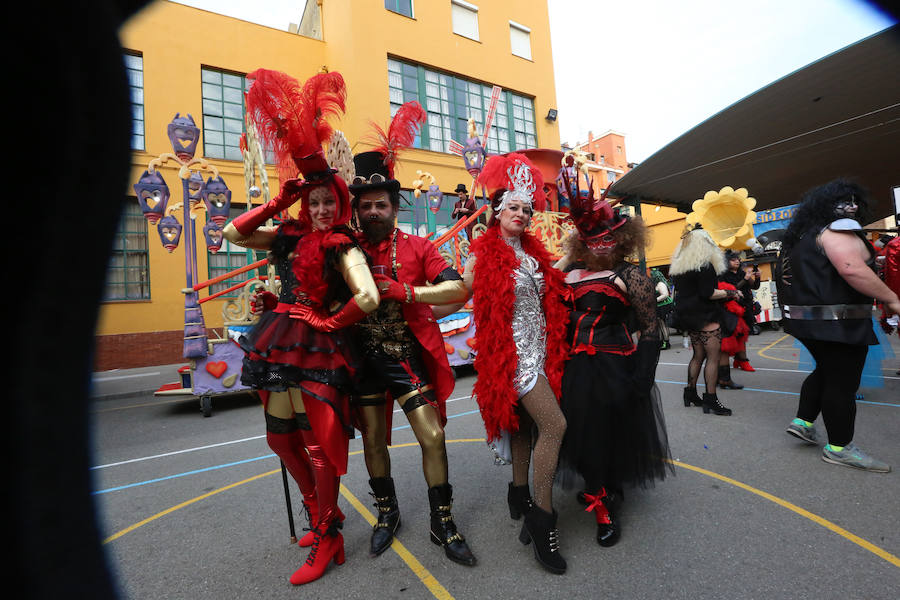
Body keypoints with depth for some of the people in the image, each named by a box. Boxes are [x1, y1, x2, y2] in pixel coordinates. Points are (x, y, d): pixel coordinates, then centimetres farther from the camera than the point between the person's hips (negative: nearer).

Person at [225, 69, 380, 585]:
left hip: (317, 347, -7)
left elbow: (368, 299, -24)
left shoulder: (343, 247, -9)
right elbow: (233, 233, 16)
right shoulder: (290, 237, 11)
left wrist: (332, 324, -9)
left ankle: (327, 540, 21)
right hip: (280, 341, 8)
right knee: (283, 435, 17)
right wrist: (278, 203, 8)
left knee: (319, 440, 0)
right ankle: (324, 514, 37)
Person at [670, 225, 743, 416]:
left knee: (698, 355, 16)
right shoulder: (705, 264, -13)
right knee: (713, 356, -4)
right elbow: (708, 293, -19)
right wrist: (730, 293, -7)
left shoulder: (678, 265, 12)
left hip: (688, 314, 9)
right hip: (705, 315, -9)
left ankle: (690, 393, 22)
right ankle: (710, 399, -2)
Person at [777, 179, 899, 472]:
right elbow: (852, 269, -26)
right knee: (842, 382, 1)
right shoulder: (838, 227, -12)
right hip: (838, 322, -9)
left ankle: (803, 420, 24)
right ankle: (839, 447, 11)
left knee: (826, 371, 22)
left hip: (809, 319, 9)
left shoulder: (801, 234, 16)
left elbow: (789, 275, 20)